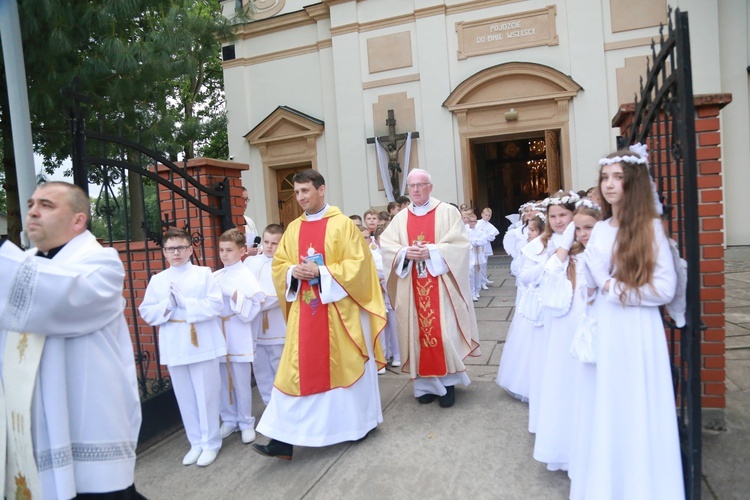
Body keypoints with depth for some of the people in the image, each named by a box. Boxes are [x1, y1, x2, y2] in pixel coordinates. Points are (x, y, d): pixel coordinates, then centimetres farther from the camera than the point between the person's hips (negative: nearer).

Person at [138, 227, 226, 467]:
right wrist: (167, 306, -12)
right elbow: (146, 312, 5)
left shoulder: (203, 273, 0)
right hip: (174, 347, 3)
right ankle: (196, 442, 25)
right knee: (185, 397, 10)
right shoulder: (157, 280, 8)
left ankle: (211, 442, 19)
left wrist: (185, 303, -15)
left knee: (206, 395, 4)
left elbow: (216, 304, -9)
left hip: (202, 345, -3)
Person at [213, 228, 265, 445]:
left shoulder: (246, 276, -6)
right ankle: (229, 420, 29)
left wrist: (233, 294, -22)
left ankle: (246, 423, 21)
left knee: (241, 383, 5)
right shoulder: (215, 277, 9)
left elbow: (253, 308, -14)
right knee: (222, 382, 12)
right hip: (218, 335, 5)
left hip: (238, 337, -4)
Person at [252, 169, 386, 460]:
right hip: (304, 312, 4)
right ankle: (284, 439, 6)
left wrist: (322, 272, -19)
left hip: (339, 310, -4)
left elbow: (358, 263, -11)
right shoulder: (293, 229, 9)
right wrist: (293, 272, -10)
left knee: (346, 365, 9)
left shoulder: (342, 224, -6)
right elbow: (279, 265, 12)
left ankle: (358, 423, 30)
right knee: (297, 371, 2)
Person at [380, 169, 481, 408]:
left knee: (444, 332, -2)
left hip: (441, 285, -3)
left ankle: (448, 382, 12)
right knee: (419, 331, 6)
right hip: (413, 288, 3)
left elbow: (459, 244, -8)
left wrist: (431, 251, -19)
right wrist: (405, 253, -15)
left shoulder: (448, 212, 1)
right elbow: (385, 245, 3)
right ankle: (426, 382, 17)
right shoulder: (400, 218, 10)